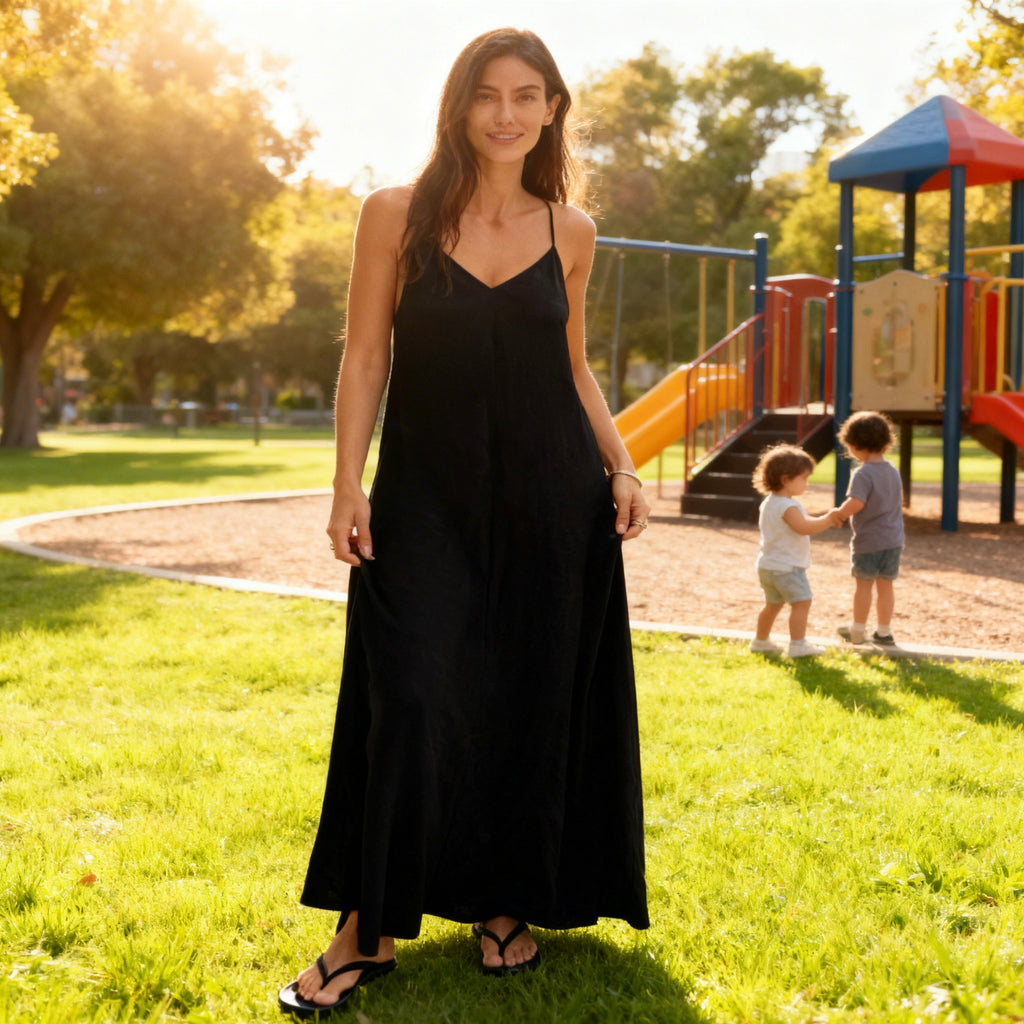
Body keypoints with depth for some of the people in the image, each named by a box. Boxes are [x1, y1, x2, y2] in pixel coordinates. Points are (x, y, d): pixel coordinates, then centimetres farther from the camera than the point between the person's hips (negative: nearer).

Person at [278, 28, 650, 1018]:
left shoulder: (569, 230, 6)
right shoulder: (397, 213, -1)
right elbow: (366, 356, 0)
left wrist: (619, 464, 3)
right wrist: (349, 484, -7)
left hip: (550, 499, 2)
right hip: (427, 496, -2)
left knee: (534, 702, 7)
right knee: (408, 697, -6)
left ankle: (508, 902, 24)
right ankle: (367, 928, 8)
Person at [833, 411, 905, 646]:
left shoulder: (863, 473, -19)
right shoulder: (892, 470, 7)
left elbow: (856, 503, -30)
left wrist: (838, 515, -15)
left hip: (868, 540, -7)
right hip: (893, 538, 7)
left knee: (863, 584, 6)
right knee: (885, 584, 12)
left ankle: (858, 630, 18)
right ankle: (884, 631, 18)